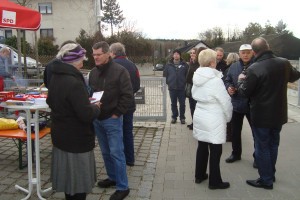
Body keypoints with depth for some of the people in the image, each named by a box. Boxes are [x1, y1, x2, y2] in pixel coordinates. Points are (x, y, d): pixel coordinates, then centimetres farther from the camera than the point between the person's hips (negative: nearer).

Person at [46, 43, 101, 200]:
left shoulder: (55, 78, 4)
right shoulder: (74, 83, -25)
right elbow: (86, 115, -28)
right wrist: (96, 107, -6)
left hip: (60, 134, 9)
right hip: (76, 140, -9)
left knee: (68, 177, 23)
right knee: (78, 181, 8)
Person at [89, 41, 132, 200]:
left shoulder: (119, 71, -11)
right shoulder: (93, 72, 8)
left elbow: (128, 96, -12)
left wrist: (116, 114, -13)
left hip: (112, 119, -6)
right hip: (97, 119, 7)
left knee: (116, 153, -2)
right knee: (105, 152, 18)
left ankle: (122, 187, 10)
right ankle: (112, 178, 36)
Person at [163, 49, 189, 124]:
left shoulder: (184, 65, 1)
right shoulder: (168, 65, 6)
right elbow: (165, 75, 10)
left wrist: (185, 83, -4)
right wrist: (168, 82, 3)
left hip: (182, 88, -1)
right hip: (172, 88, 2)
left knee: (182, 104, 5)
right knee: (173, 104, 11)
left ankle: (182, 117, 17)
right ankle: (174, 117, 23)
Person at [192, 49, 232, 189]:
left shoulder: (197, 78, 2)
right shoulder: (215, 80, -19)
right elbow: (226, 102, -12)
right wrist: (228, 117, 3)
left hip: (199, 116, 7)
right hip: (214, 121, -7)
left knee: (202, 146, 19)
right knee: (215, 150, 5)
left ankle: (199, 175, 33)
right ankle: (214, 181, 18)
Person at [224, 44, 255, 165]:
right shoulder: (233, 67, 5)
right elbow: (227, 81, 14)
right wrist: (229, 87, -6)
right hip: (236, 104, 4)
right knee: (235, 131, 16)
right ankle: (236, 153, 35)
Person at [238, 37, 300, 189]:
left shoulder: (254, 69, -23)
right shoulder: (284, 63, -5)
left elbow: (245, 92, -13)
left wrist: (241, 80, 6)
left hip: (261, 117, -6)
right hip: (279, 114, 6)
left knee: (262, 147, 8)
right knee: (273, 145, 22)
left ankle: (266, 180, 19)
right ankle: (271, 174, 37)